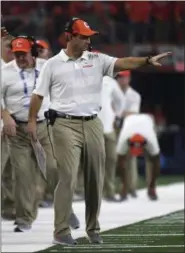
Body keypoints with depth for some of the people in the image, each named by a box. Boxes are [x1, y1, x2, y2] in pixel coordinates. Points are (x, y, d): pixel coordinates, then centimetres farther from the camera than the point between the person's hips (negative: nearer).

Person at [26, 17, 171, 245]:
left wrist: (147, 60, -21)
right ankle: (61, 232, -9)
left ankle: (93, 228, 21)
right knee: (68, 177, -12)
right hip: (66, 125, -4)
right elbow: (39, 94, 5)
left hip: (92, 124, 4)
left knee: (95, 179, 7)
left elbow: (122, 63, -5)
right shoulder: (53, 64, 2)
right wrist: (32, 121, -2)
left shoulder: (97, 60, 7)